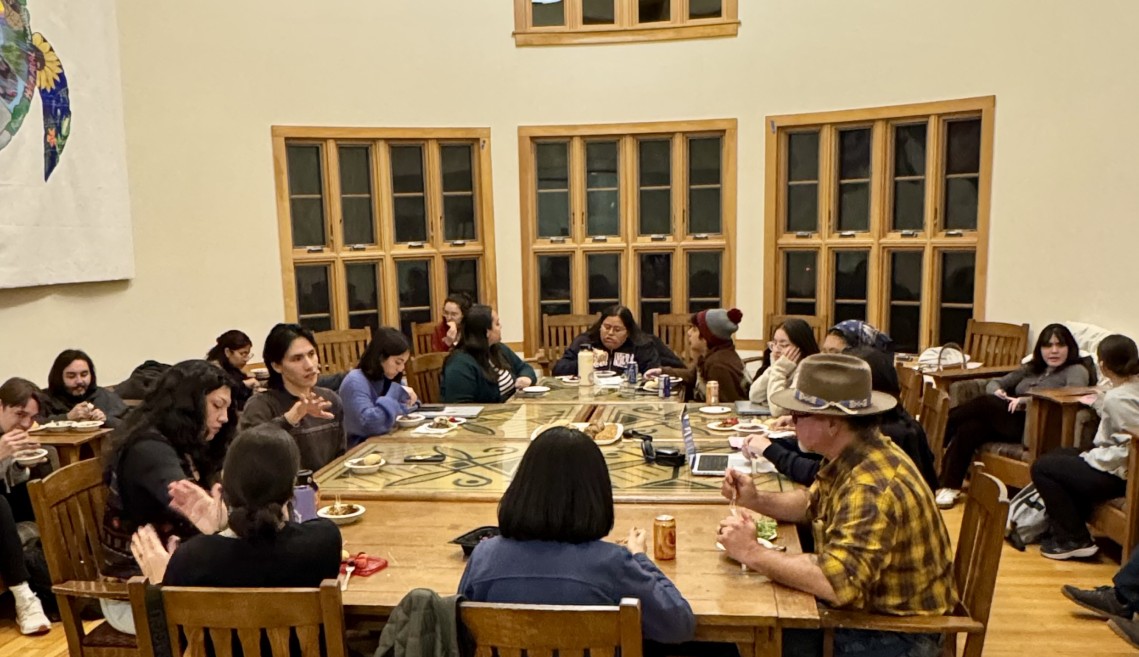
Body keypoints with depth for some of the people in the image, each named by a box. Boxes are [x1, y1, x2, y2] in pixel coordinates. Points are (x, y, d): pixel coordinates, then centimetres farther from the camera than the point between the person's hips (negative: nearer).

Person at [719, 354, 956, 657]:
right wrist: (755, 500, -2)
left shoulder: (872, 488, -31)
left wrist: (751, 552, -29)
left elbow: (836, 583, -39)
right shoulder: (851, 458, -2)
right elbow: (812, 503, 15)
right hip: (862, 604, 8)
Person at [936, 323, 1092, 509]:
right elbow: (994, 384, 22)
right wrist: (997, 392, -3)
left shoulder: (1077, 371, 10)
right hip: (1010, 421, 5)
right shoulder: (1031, 368, 27)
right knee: (968, 429, -26)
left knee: (985, 403, -27)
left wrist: (1028, 400, -21)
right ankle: (950, 487, -23)